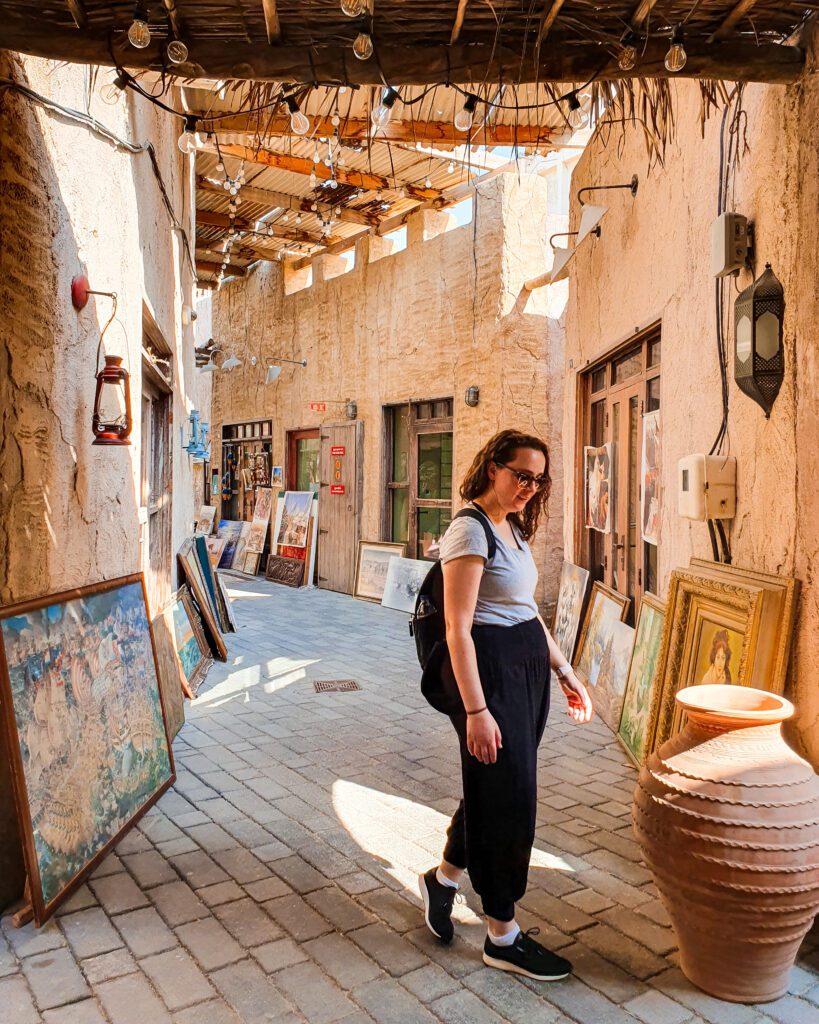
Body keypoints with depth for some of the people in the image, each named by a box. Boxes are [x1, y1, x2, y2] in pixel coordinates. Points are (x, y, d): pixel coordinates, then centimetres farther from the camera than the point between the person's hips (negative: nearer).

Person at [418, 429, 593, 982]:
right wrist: (476, 710, -22)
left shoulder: (514, 528, 12)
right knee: (508, 795, 2)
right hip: (491, 669, -9)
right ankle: (503, 936, 21)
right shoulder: (470, 531, -16)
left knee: (494, 788, 18)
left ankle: (444, 878, 41)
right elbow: (458, 630, -20)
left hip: (529, 667, 9)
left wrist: (566, 672, 17)